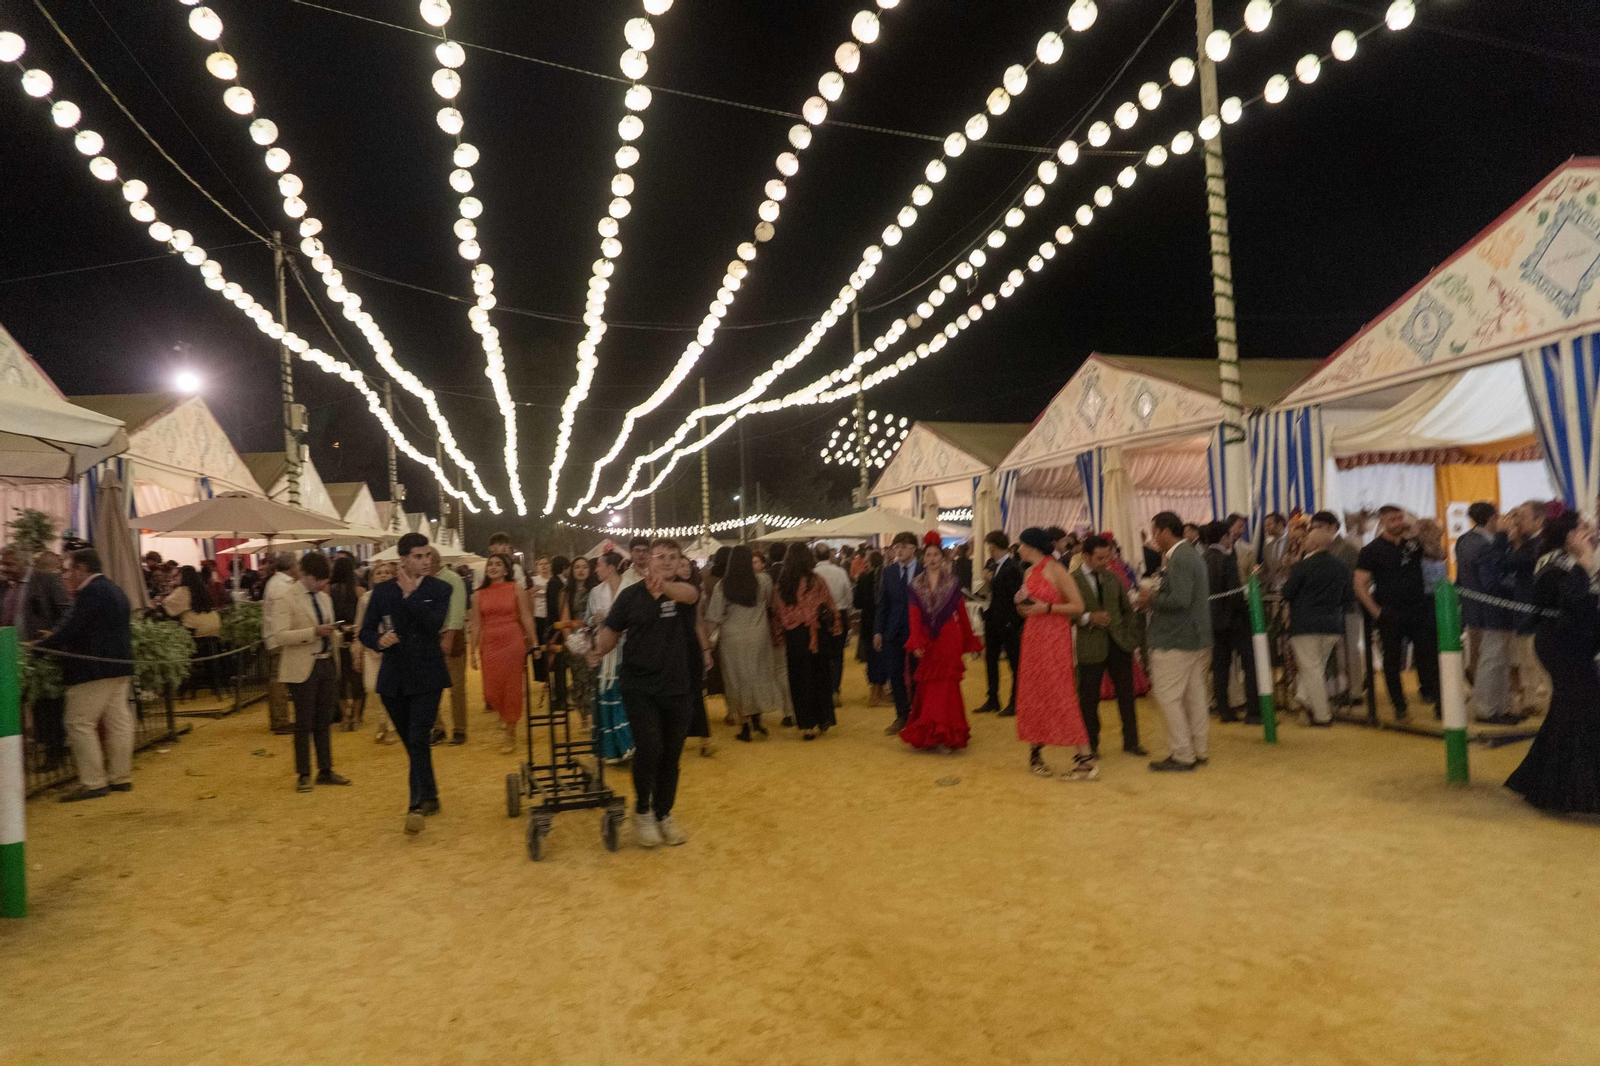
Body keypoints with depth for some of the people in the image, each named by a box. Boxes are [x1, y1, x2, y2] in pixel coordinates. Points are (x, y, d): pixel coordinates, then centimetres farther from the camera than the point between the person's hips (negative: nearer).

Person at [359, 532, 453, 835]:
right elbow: (365, 631, 6)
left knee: (419, 742, -12)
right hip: (394, 678, 3)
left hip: (427, 676, -3)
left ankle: (417, 805, -9)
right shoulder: (382, 591, 5)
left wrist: (409, 594, -14)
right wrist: (379, 640, -15)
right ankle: (430, 797, 29)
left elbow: (434, 625, -17)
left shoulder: (439, 589, -1)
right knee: (412, 744, 13)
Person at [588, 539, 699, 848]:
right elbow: (612, 631, 7)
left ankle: (664, 814, 32)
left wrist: (663, 586, -50)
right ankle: (642, 810, 10)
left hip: (676, 687, 2)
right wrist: (599, 651, -14)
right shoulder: (630, 594, -1)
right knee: (649, 748, -15)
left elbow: (689, 594, -29)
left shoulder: (683, 589, -4)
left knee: (671, 756, 11)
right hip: (639, 686, -1)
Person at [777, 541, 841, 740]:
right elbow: (829, 607, -6)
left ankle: (804, 724, 14)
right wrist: (833, 629, 6)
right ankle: (819, 721, 17)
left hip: (792, 636, 2)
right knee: (818, 677, 12)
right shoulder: (816, 582, -10)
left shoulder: (782, 584, -3)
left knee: (797, 679, 11)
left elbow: (780, 612, 2)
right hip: (814, 634, -2)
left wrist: (781, 634, 12)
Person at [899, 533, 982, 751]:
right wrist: (916, 642, -14)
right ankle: (928, 735, 19)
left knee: (946, 685, -4)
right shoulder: (916, 584, 5)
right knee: (927, 686, 7)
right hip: (927, 640, 2)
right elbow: (915, 615, -3)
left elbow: (962, 612, 6)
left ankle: (945, 735, -2)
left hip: (949, 639, -2)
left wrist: (970, 642, 9)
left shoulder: (953, 581, 2)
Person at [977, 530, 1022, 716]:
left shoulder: (1012, 568, -18)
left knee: (1015, 662, 5)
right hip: (994, 621, 9)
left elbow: (1015, 596, -20)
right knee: (990, 660, 14)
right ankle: (992, 701, 25)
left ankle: (1015, 703, 15)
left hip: (1008, 622, -9)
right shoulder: (995, 565, 8)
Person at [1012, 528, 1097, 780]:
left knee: (1060, 695, -8)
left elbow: (1078, 606, -13)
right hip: (1032, 636, 8)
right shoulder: (1029, 573, 11)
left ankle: (1085, 759, -2)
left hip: (1054, 638, -8)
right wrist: (1023, 607, 1)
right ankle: (1035, 752, 21)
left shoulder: (1056, 570, -11)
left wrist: (1046, 608, -19)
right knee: (1032, 694, 9)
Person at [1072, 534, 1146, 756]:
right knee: (1089, 698, 4)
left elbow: (1128, 609, 14)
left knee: (1127, 694, 10)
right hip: (1091, 647, -4)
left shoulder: (1113, 578, 9)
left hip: (1119, 643, 5)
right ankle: (1091, 745, 19)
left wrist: (1133, 638, 6)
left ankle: (1131, 742, 23)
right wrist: (1088, 618, -23)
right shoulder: (1072, 580, -7)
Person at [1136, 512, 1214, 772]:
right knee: (1194, 696, 15)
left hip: (1175, 641, -10)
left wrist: (1152, 598, -12)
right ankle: (1200, 750, 23)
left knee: (1168, 696, -3)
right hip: (1198, 640, 10)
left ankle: (1181, 754, 1)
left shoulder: (1178, 559, -18)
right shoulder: (1191, 555, 14)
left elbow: (1180, 600, -27)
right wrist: (1155, 598, 9)